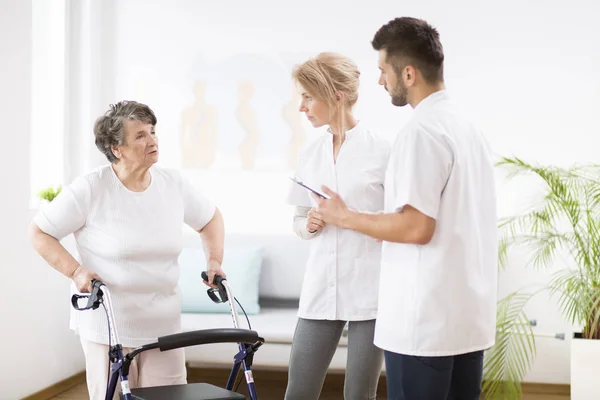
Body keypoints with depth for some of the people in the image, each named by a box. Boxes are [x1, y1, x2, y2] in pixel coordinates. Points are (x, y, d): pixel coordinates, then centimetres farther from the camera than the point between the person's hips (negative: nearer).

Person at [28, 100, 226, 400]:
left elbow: (211, 218, 19)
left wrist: (214, 260, 6)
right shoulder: (90, 189, -10)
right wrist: (75, 271, -15)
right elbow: (39, 232, -4)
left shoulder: (173, 183, 2)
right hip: (107, 326, -3)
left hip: (164, 325, 4)